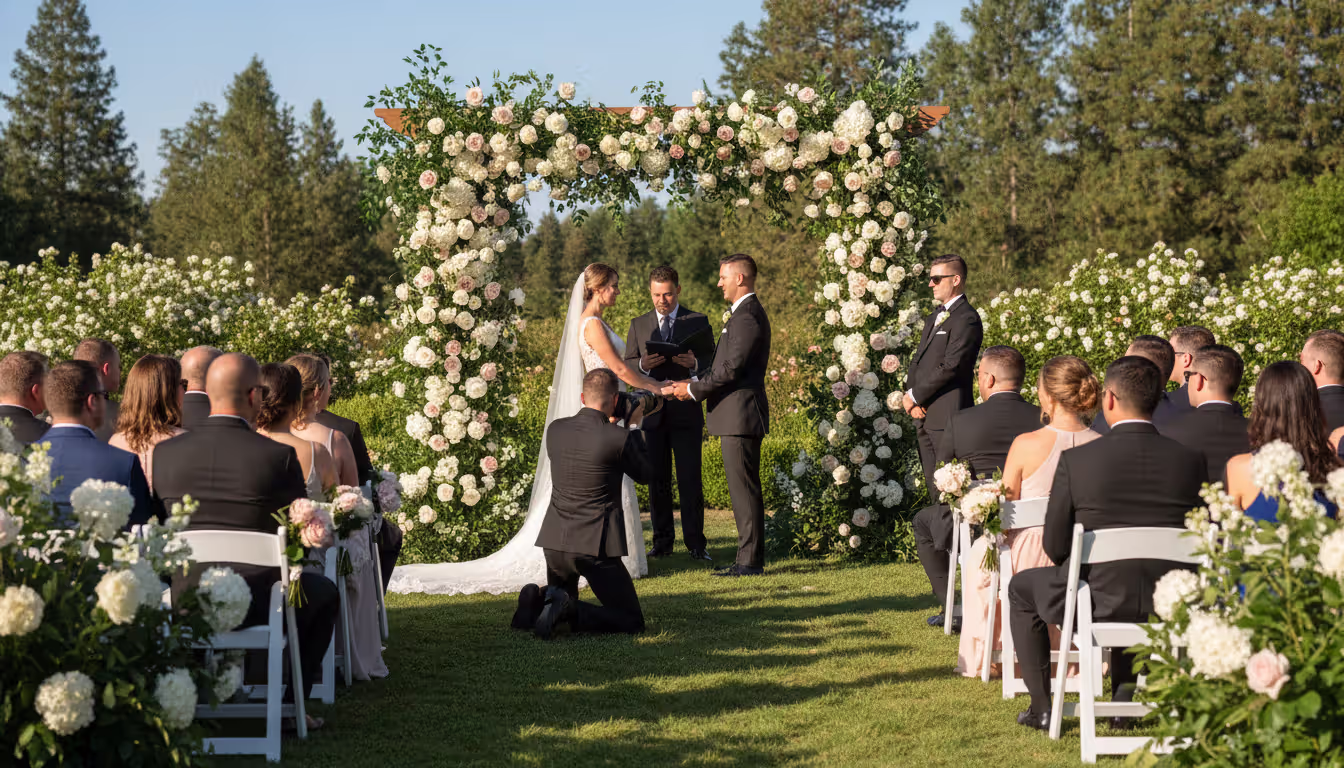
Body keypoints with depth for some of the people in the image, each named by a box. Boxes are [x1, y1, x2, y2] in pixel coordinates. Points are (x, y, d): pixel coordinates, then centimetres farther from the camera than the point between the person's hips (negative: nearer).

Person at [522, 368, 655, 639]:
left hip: (554, 542, 6)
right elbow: (644, 474, 5)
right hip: (595, 546, -5)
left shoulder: (556, 429, 2)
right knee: (632, 621, 5)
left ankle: (537, 601, -3)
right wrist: (636, 430, 15)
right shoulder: (619, 438, -13)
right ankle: (567, 609, -17)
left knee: (563, 598, 31)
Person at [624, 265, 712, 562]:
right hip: (652, 413, 2)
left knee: (691, 479, -5)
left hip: (686, 412, -2)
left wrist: (694, 364, -18)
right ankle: (662, 541, 11)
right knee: (657, 480, 4)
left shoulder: (698, 322, 6)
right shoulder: (638, 325, 13)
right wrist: (643, 365, -13)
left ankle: (695, 543, -2)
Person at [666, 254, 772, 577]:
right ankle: (749, 559, 16)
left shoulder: (748, 315, -15)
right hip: (737, 417, 11)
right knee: (743, 490, 12)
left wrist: (694, 389, -11)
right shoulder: (745, 313, 19)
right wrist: (694, 386, 12)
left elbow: (732, 368, -20)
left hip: (741, 415, -11)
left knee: (744, 489, -8)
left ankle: (750, 561, -6)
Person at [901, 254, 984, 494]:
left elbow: (950, 367, -17)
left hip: (947, 414, -9)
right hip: (924, 414, 9)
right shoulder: (934, 317, 20)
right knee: (933, 485, 10)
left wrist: (915, 396, -11)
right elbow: (918, 360, 19)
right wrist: (910, 394, 1)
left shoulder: (967, 319, -10)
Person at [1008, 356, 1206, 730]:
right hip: (1168, 607, 4)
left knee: (1022, 587, 27)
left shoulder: (1076, 460, -14)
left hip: (1101, 601, -4)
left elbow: (1055, 547, -6)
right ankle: (1125, 694, 35)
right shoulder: (1189, 460, -6)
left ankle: (1041, 707, 26)